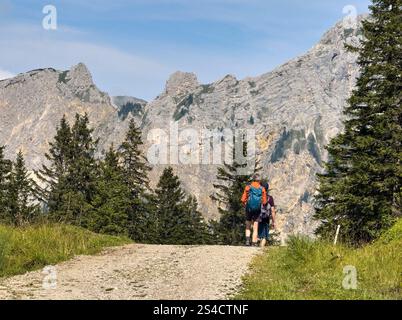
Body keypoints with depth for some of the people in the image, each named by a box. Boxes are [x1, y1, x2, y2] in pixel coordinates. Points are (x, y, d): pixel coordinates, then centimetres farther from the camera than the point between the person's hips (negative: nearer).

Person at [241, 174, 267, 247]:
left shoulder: (248, 187, -1)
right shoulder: (262, 189, 1)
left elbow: (243, 199, -4)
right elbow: (264, 201, -1)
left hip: (249, 209, 0)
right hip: (257, 210, 0)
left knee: (248, 227, 14)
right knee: (255, 228, 7)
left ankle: (247, 240, -5)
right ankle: (254, 243, 3)